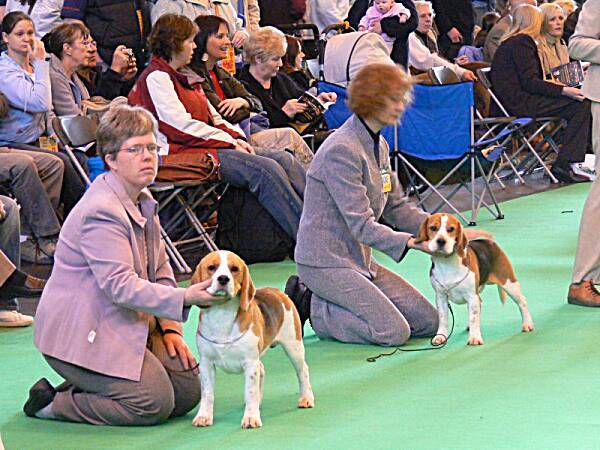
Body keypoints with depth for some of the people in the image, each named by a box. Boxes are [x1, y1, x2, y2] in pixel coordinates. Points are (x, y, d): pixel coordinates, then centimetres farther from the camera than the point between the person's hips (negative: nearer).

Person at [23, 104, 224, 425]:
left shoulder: (143, 201, 10)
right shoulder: (101, 212, -22)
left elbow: (160, 270, 16)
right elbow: (120, 285, -29)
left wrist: (169, 326, 3)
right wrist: (184, 297, -37)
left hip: (124, 324, 10)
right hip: (81, 335, -10)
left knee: (188, 391, 2)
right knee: (154, 404, -19)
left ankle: (81, 387, 13)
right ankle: (52, 403, -3)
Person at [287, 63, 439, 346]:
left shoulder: (379, 147, 11)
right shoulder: (341, 150, -20)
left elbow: (396, 207, 14)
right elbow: (361, 225, -24)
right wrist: (410, 242, -34)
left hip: (360, 259, 10)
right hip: (326, 261, -10)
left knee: (428, 322, 5)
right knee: (394, 332, -19)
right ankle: (311, 310, -1)